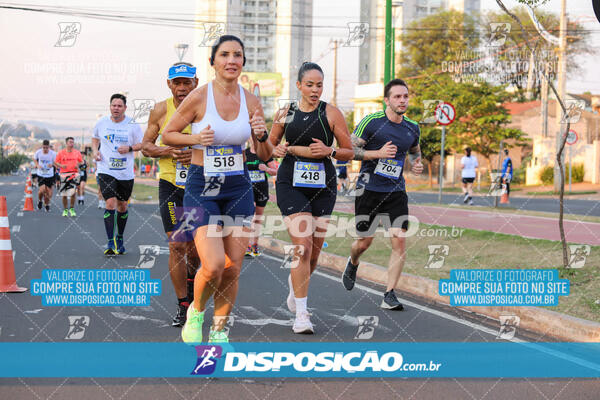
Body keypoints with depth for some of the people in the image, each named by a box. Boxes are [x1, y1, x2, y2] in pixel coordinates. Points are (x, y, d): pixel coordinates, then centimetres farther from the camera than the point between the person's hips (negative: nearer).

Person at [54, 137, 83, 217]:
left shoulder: (77, 152, 6)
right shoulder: (61, 153, 2)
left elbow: (81, 162, 15)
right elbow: (55, 162, 6)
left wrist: (78, 165, -7)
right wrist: (61, 165, -13)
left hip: (74, 174, 0)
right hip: (64, 174, 0)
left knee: (73, 192, -12)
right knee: (64, 194, 4)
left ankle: (72, 209, 5)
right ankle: (65, 210, 20)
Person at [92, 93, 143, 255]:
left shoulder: (132, 125, -3)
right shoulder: (102, 122, 2)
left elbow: (142, 144, 3)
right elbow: (95, 138, 20)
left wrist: (129, 148, -15)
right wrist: (95, 150, 2)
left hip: (125, 172, 1)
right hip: (106, 170, -1)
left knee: (122, 206, 12)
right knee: (110, 203, -15)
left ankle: (119, 239, 31)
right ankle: (110, 242, -14)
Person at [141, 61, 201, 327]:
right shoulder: (161, 111, -1)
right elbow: (146, 146, 6)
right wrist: (167, 151, -14)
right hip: (170, 184, -1)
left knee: (194, 248, 7)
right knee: (176, 246, -8)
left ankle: (190, 278, 41)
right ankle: (183, 306, 3)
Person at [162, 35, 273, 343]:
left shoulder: (251, 101, 2)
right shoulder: (199, 97, -9)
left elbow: (265, 156, 9)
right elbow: (167, 135, 2)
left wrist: (262, 136, -12)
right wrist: (196, 139, -15)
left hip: (238, 189, 4)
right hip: (201, 188, -4)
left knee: (233, 268, 4)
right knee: (213, 266, -16)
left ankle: (219, 330, 22)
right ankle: (196, 311, 15)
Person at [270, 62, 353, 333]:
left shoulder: (331, 113, 1)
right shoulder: (285, 113, 5)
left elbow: (349, 152, 3)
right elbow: (270, 145, 18)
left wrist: (329, 151, -16)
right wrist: (279, 150, -4)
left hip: (323, 187, 1)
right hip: (291, 185, -1)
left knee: (314, 252, 7)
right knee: (303, 245, -16)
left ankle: (295, 285, 41)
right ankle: (301, 314, -11)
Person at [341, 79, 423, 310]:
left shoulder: (413, 128, 7)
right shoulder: (371, 122, -9)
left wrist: (416, 165, 5)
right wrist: (378, 153, -21)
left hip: (396, 192, 3)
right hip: (369, 189, -3)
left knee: (400, 241, -10)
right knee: (364, 242, 5)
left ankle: (389, 295, -3)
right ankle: (353, 264, 42)